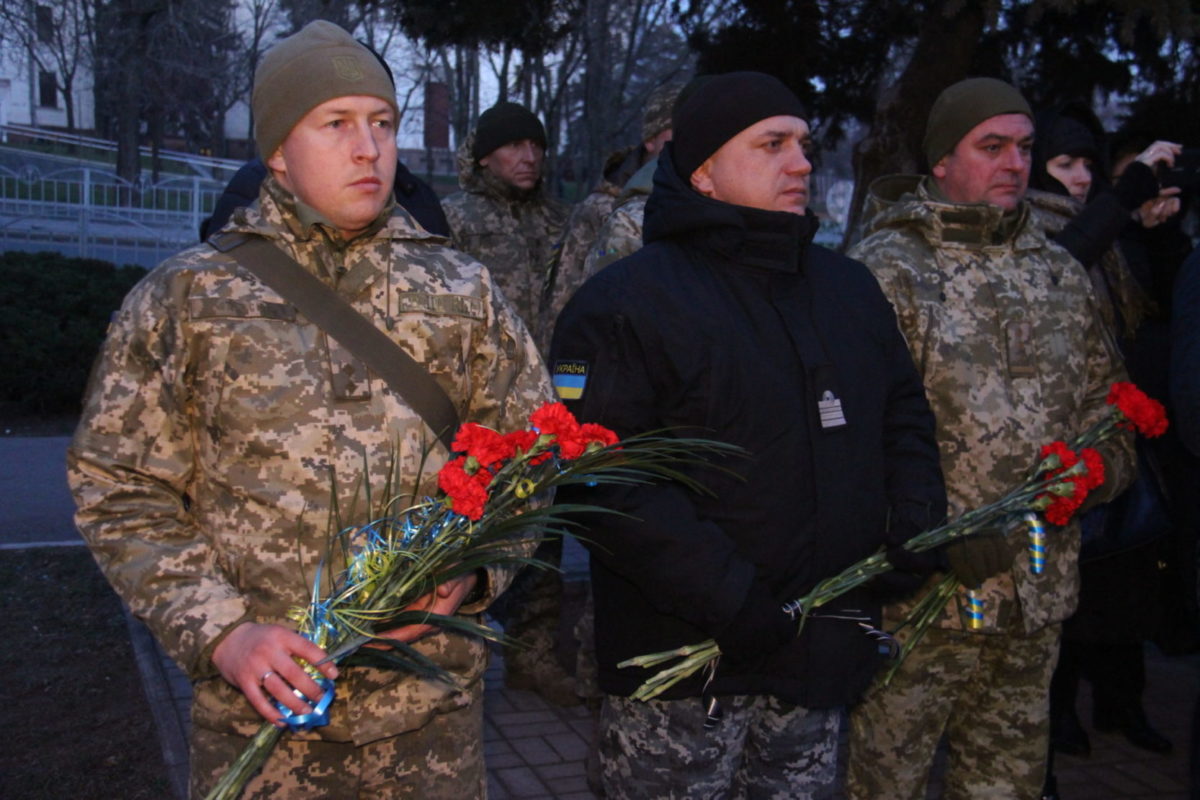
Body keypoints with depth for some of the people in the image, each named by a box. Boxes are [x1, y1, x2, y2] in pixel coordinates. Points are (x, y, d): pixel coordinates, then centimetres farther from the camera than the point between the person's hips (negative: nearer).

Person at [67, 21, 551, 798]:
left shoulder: (464, 293, 5)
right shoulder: (185, 297, 0)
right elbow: (122, 491, 1)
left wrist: (474, 570, -9)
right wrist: (219, 632, -10)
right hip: (260, 706, -1)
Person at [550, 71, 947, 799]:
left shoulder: (852, 289, 12)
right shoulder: (624, 303, -11)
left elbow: (904, 416, 21)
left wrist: (915, 528, 2)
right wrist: (727, 597, -23)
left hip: (824, 652, 6)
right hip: (679, 660, -6)